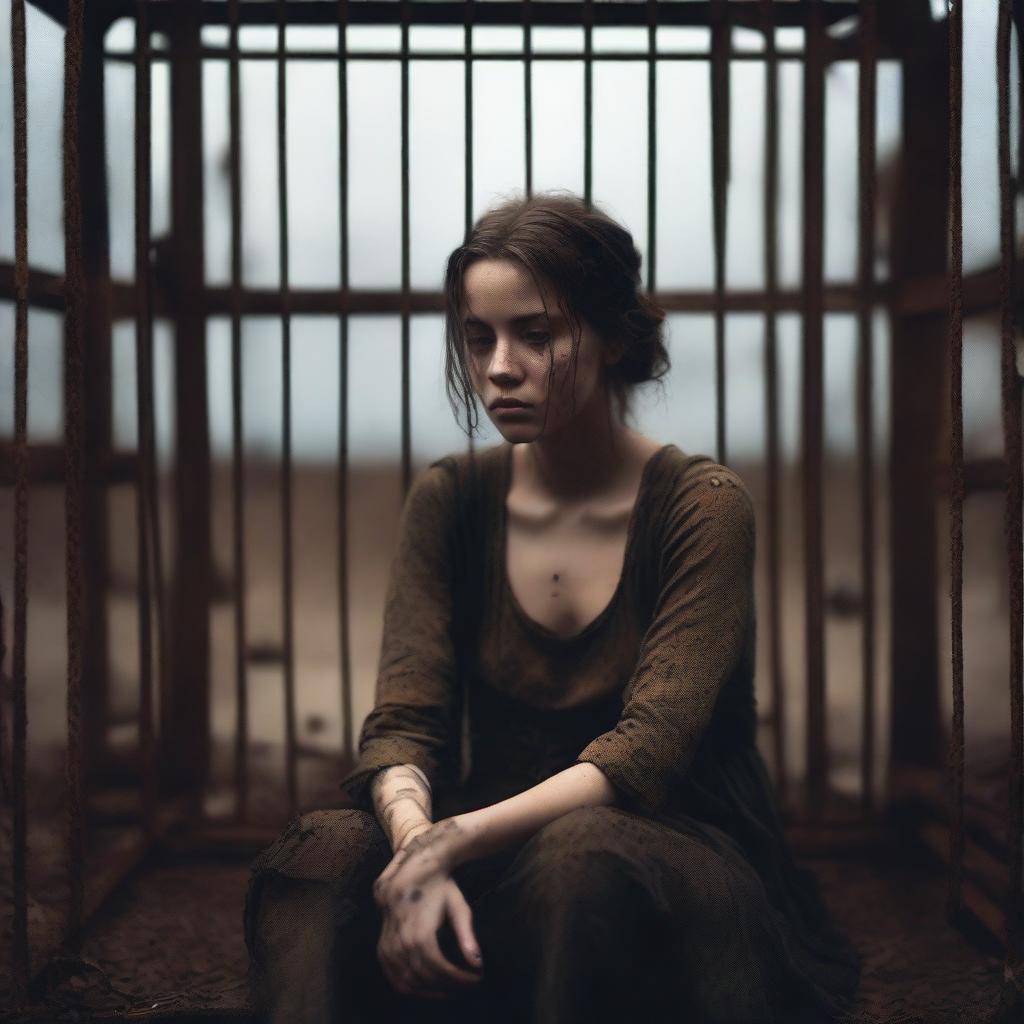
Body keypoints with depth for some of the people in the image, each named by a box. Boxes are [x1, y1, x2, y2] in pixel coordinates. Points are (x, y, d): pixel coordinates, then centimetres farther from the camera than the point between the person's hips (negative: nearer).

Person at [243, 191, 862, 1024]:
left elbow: (647, 749, -19)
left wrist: (457, 840, -31)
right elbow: (402, 724, -5)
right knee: (325, 854, -28)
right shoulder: (450, 501, 3)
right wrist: (417, 850, -27)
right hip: (508, 859, 3)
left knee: (579, 856, -37)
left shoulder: (703, 505, -9)